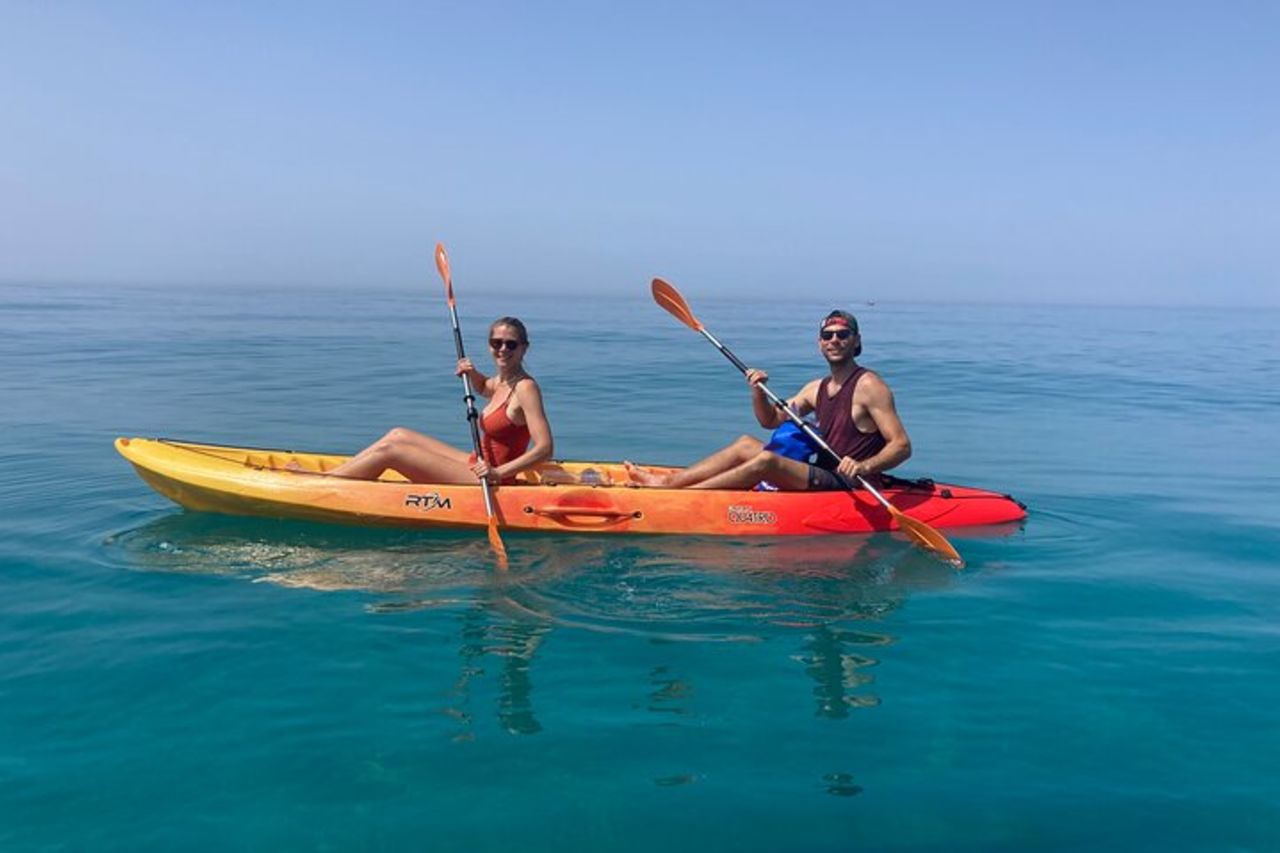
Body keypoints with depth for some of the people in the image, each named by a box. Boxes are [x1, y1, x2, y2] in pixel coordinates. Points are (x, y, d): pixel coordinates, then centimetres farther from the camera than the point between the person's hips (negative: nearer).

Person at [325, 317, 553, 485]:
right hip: (478, 467, 9)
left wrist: (498, 473, -31)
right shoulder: (502, 382, 7)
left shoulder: (525, 387, -18)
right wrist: (472, 373, 10)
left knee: (388, 450, -6)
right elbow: (483, 388, 33)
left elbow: (545, 448, -25)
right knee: (397, 435, 11)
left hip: (482, 480, -9)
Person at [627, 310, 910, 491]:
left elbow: (902, 446, -15)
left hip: (849, 487, -8)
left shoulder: (869, 386, -9)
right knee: (746, 444, 1)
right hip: (822, 480, 8)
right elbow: (771, 420, 21)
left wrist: (865, 467, -33)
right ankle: (666, 482, -5)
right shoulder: (817, 388, 15)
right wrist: (758, 391, 0)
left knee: (767, 460, -26)